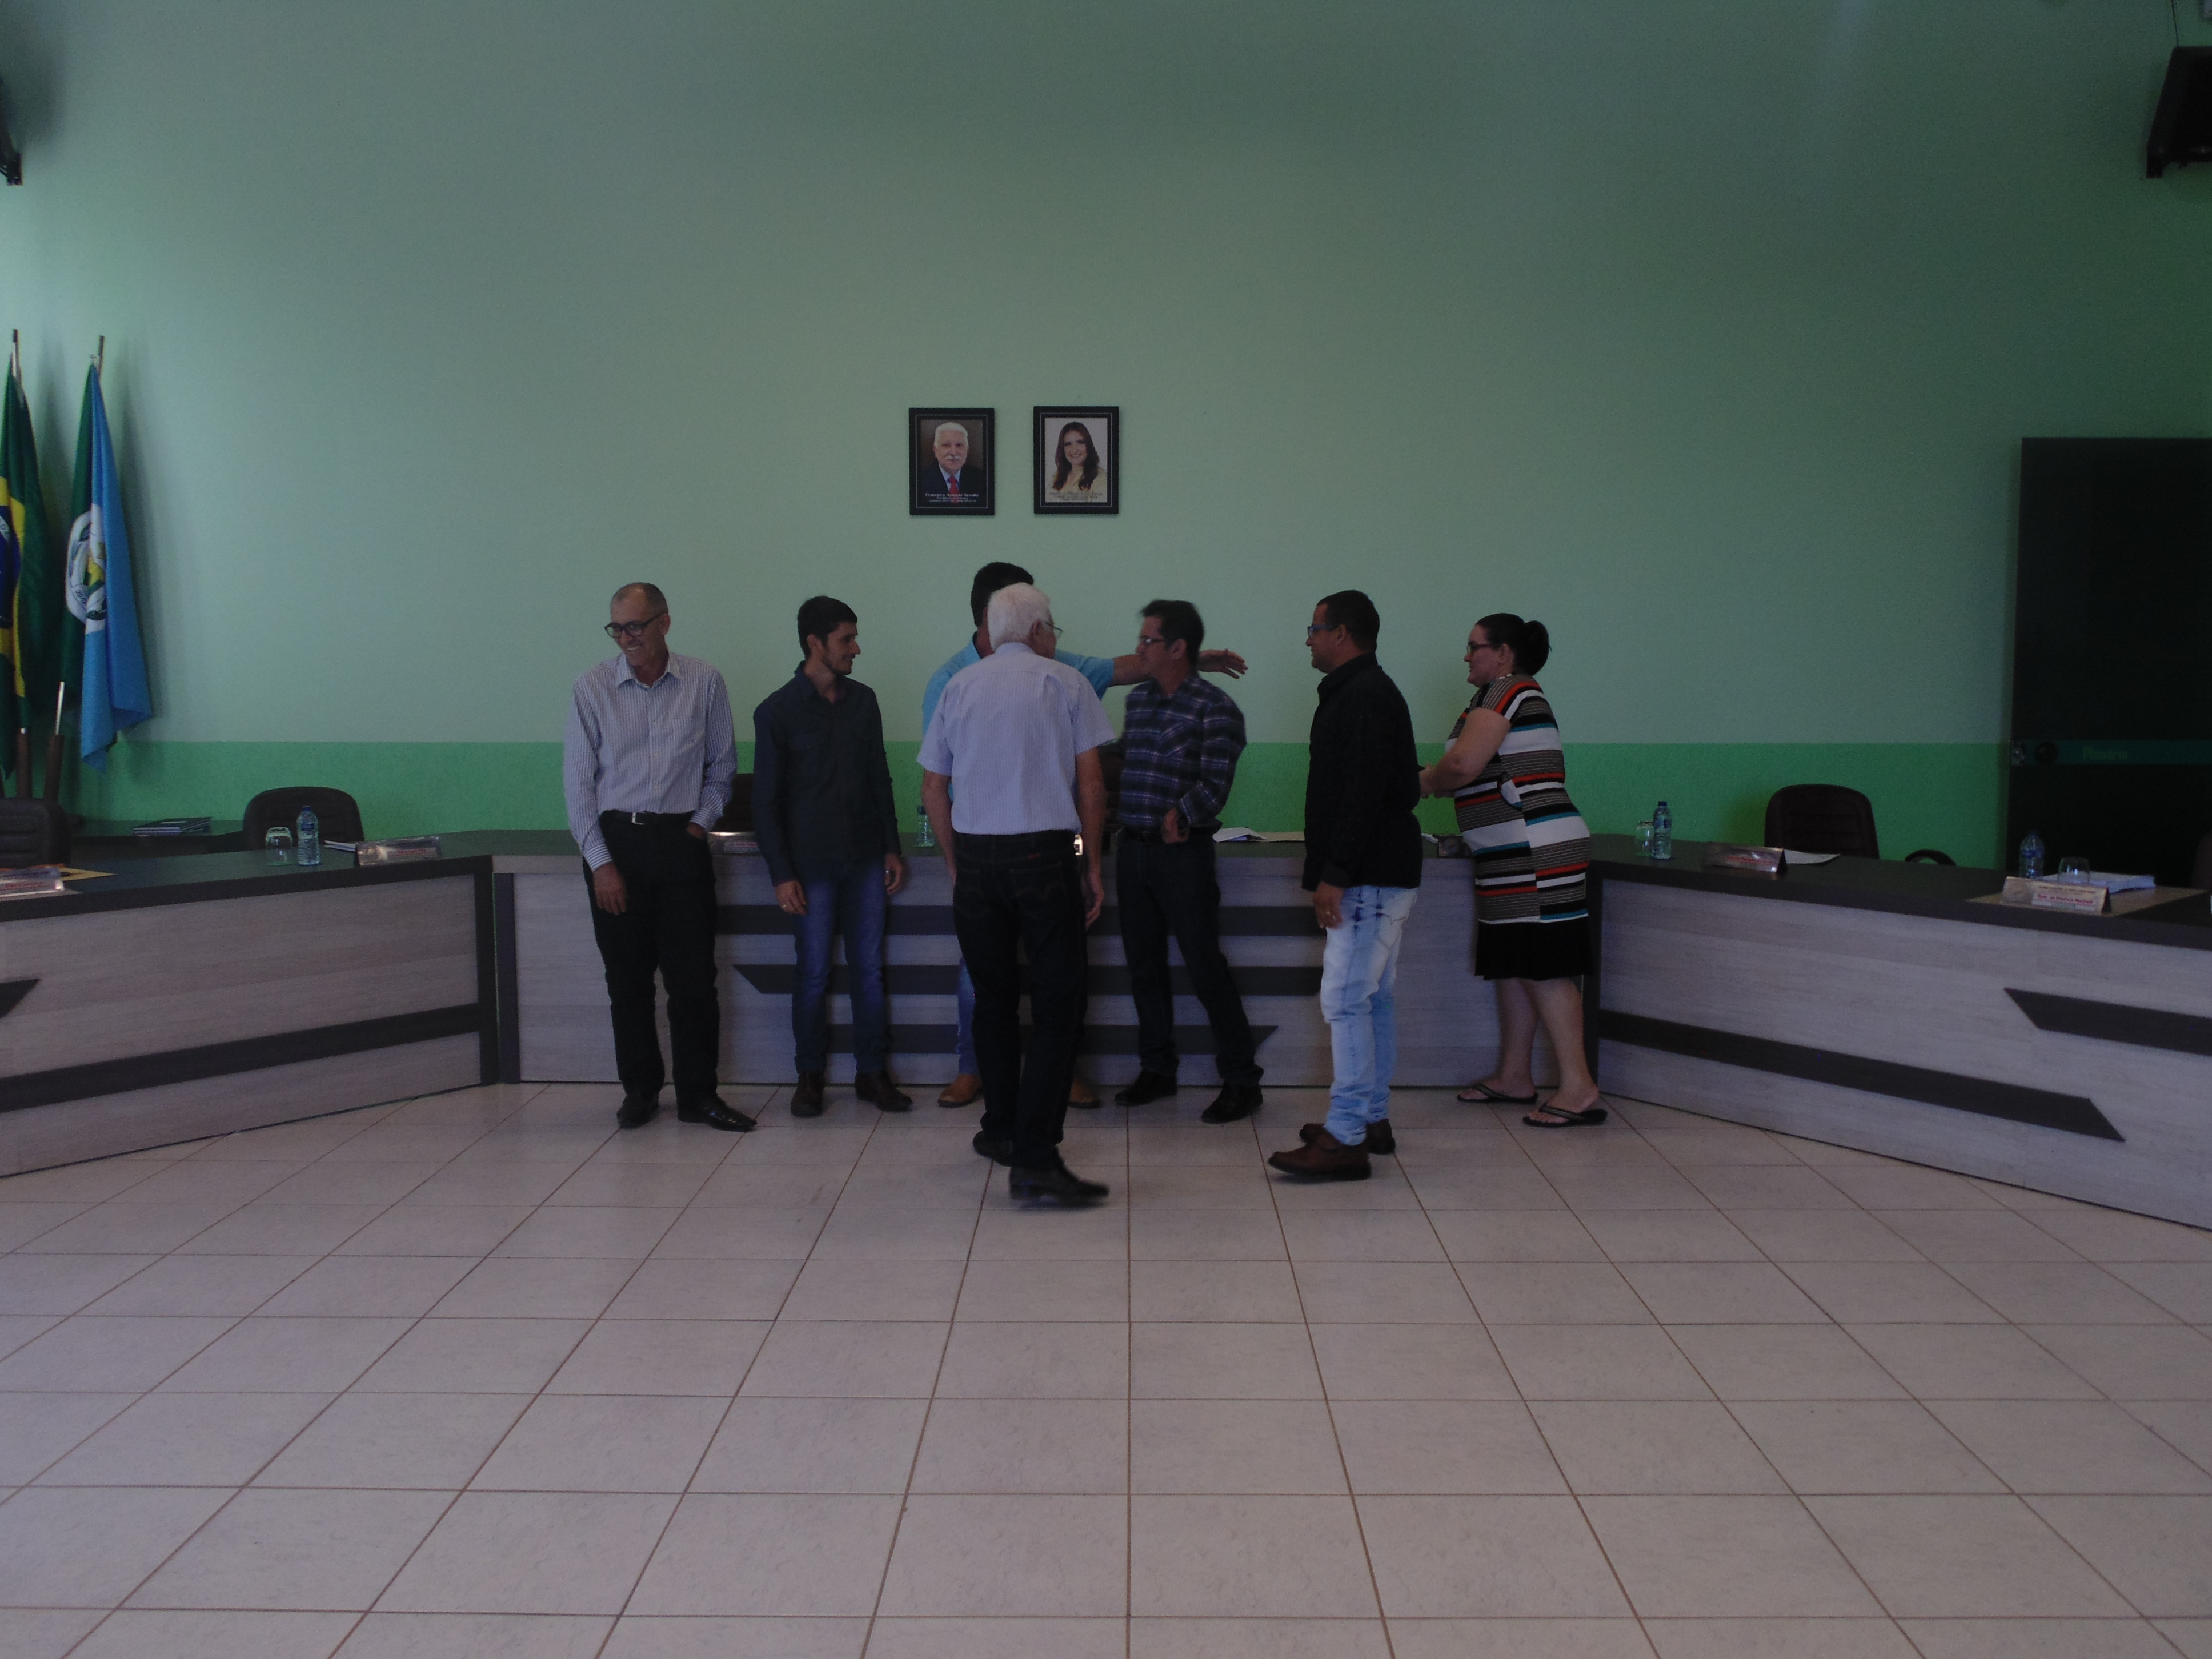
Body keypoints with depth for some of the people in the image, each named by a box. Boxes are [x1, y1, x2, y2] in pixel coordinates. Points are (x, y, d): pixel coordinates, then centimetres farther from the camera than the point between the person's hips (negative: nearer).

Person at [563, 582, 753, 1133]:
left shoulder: (703, 683, 1)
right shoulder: (593, 688, 0)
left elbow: (721, 765, 12)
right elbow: (578, 778, 0)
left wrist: (702, 820, 1)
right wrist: (600, 862, -5)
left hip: (680, 841, 0)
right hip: (615, 840, 0)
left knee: (693, 978, 0)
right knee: (627, 979, 7)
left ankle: (698, 1094, 12)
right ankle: (639, 1089, 21)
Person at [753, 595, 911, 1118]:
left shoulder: (862, 700, 8)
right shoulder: (777, 712, -5)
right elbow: (766, 801, -4)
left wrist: (892, 848, 9)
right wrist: (781, 875, -8)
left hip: (866, 860, 4)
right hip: (812, 866, -4)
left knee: (869, 970, 6)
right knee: (814, 974, 2)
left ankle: (872, 1072, 16)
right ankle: (810, 1076, 15)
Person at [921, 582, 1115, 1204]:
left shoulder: (959, 687, 10)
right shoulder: (1066, 682, 2)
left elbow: (934, 788, 11)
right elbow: (1091, 784, -1)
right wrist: (1091, 866, 6)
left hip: (975, 854, 4)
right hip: (1047, 853, -4)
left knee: (993, 997, 18)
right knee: (1057, 1005, -3)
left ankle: (1001, 1129, 29)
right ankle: (1034, 1157, -11)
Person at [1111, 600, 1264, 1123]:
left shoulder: (1215, 708, -9)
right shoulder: (1137, 699, 12)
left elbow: (1215, 785, -15)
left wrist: (1176, 817, -12)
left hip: (1183, 852, -7)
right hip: (1133, 848, 7)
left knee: (1205, 967, -4)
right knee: (1144, 965, 12)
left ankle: (1240, 1081, 6)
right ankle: (1157, 1070, 25)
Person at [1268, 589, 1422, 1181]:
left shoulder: (1362, 696, -14)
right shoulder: (1368, 692, 19)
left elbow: (1363, 793, -23)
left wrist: (1334, 874, -24)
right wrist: (1334, 871, 22)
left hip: (1370, 880, -11)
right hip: (1382, 875, 11)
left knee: (1345, 1000, -11)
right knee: (1375, 998, 14)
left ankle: (1345, 1139, -10)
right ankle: (1373, 1119, 23)